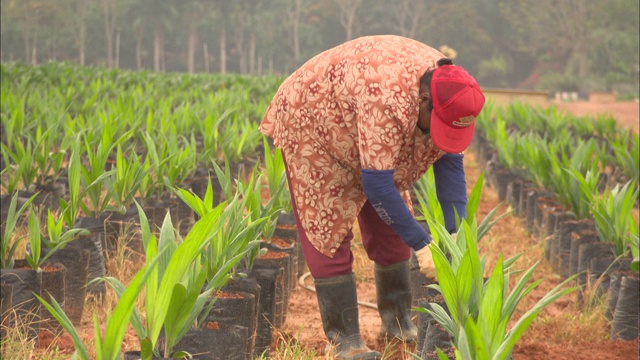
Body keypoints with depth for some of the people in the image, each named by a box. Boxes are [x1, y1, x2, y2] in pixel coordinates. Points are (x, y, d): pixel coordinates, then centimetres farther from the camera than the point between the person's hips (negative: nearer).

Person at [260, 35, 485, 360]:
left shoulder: (447, 90, -20)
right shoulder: (388, 101, -44)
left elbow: (449, 162, -10)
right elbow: (376, 185, -40)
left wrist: (456, 234, -16)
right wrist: (421, 244, -34)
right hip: (310, 126, -7)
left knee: (389, 228, 6)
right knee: (329, 234, -9)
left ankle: (397, 321, 19)